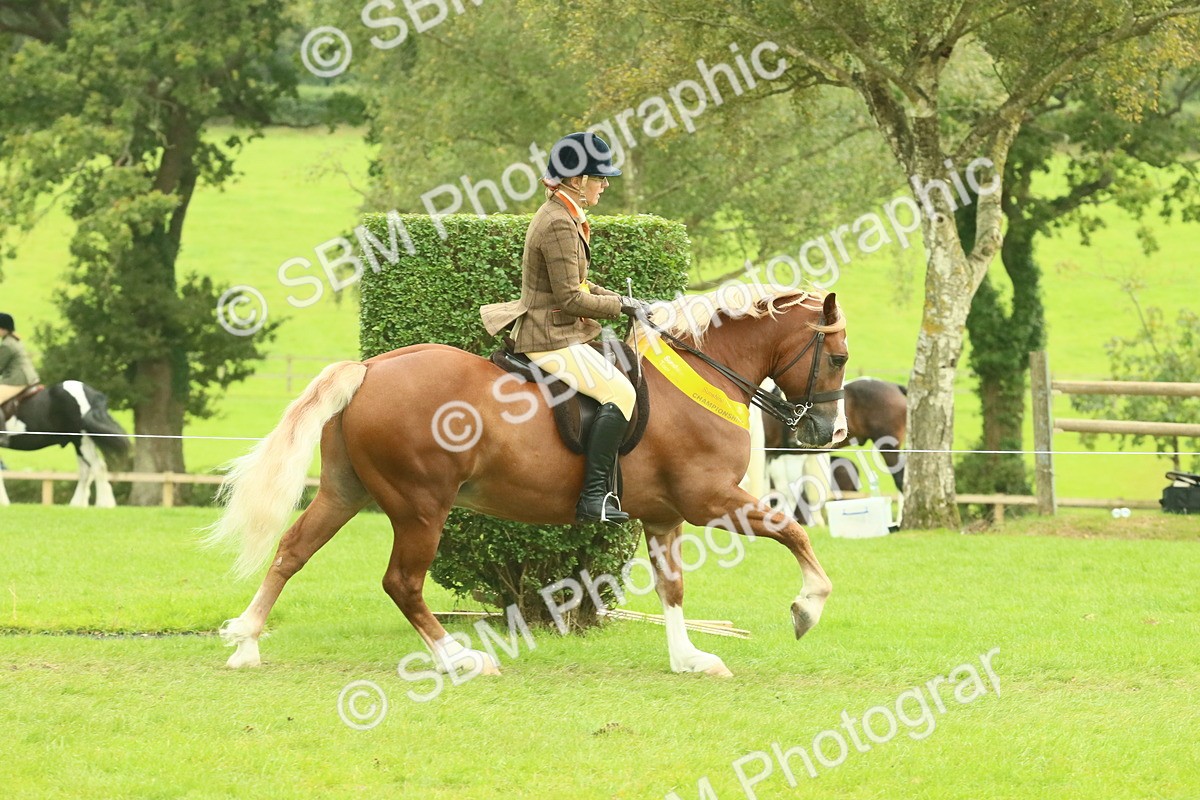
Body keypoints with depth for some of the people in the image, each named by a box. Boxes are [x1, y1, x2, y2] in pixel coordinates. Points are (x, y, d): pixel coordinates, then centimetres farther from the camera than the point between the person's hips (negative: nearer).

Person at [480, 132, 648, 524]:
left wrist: (619, 300, 10)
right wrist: (620, 307, -10)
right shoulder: (559, 225, -19)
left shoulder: (564, 218, 14)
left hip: (553, 334, 11)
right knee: (619, 391, -21)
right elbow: (570, 298, -21)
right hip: (551, 340, -11)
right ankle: (594, 495, -25)